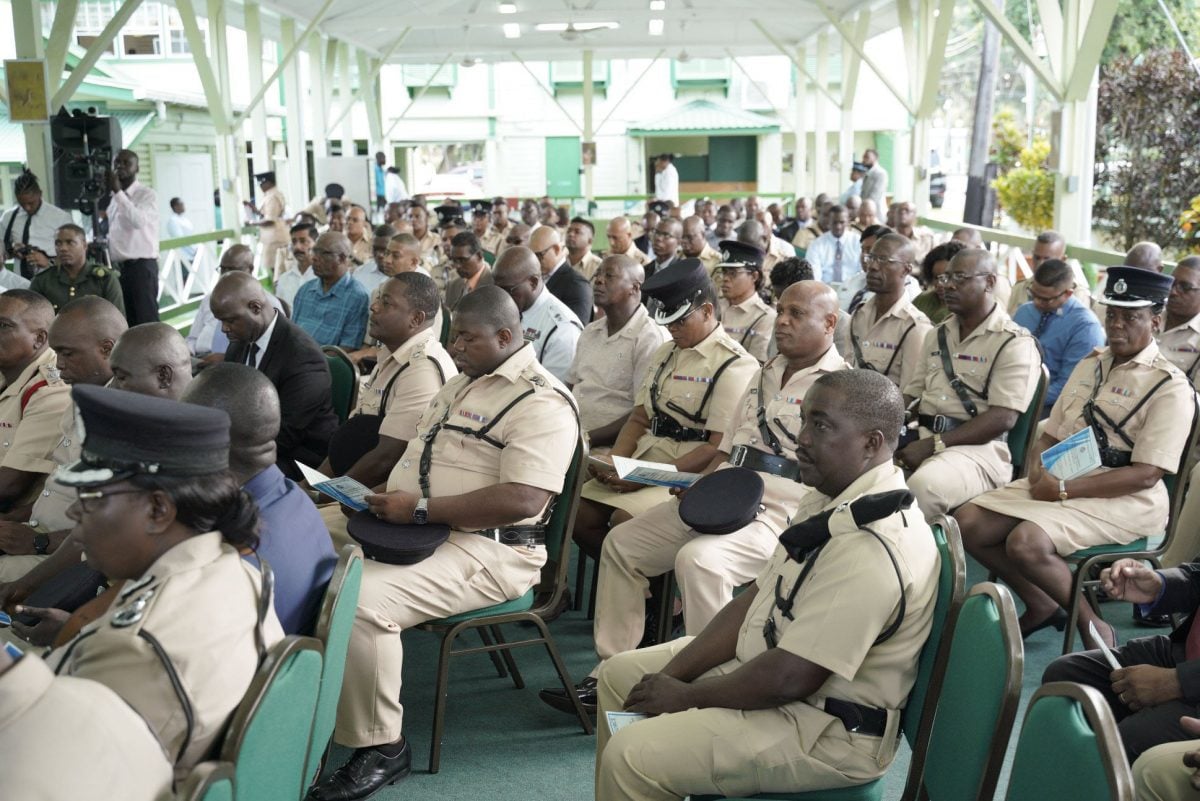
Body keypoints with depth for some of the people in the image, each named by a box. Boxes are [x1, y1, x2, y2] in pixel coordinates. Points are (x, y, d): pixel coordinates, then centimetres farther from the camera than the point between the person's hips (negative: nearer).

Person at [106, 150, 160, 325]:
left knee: (146, 321, -9)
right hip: (117, 266, 7)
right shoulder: (112, 197, 16)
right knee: (126, 322, 8)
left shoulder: (147, 194, -5)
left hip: (141, 265, -7)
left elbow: (139, 221, -24)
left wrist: (118, 191, -25)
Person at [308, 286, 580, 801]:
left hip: (485, 550, -10)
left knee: (358, 601, -29)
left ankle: (380, 747, -11)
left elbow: (522, 499, -26)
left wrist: (419, 508, -24)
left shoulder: (540, 403, -15)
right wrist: (384, 496, 4)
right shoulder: (463, 383, 17)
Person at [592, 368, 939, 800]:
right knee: (619, 674, 14)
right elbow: (757, 598, 6)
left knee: (631, 756, -20)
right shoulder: (829, 499, 3)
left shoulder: (872, 548, -29)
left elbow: (789, 677, -28)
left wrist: (686, 696, -14)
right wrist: (672, 674, -2)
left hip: (826, 731, -10)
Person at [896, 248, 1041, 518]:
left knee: (923, 485, -37)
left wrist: (934, 445, -20)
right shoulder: (937, 335, 20)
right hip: (921, 436, 6)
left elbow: (1003, 418, -13)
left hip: (976, 447, -6)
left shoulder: (1015, 342, -3)